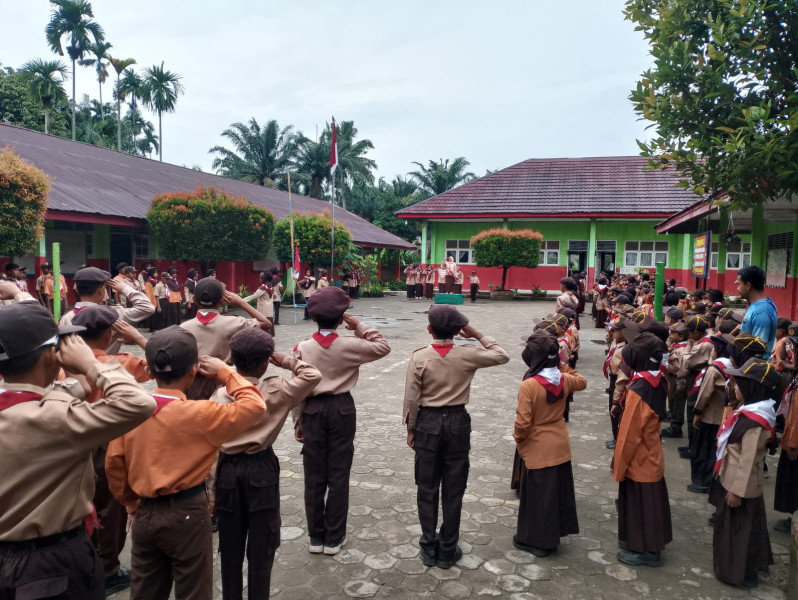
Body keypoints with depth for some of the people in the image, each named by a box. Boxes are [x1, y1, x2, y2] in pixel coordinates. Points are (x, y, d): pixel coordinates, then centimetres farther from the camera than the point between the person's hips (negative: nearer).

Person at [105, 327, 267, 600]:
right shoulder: (200, 414, -19)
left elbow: (114, 464, 2)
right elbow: (254, 404, -13)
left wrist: (132, 504, 15)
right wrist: (225, 372, -3)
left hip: (144, 513, 5)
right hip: (187, 514, -5)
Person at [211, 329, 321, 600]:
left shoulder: (220, 394, -5)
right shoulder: (273, 391, -12)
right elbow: (313, 375, -8)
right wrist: (287, 361, 1)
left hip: (228, 468, 3)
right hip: (261, 469, -2)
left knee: (230, 544, 15)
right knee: (261, 545, 9)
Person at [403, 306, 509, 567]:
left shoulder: (419, 357, -11)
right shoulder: (467, 355, -8)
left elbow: (411, 398, -9)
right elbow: (502, 356, 7)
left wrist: (410, 429, 4)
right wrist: (478, 335, 8)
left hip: (427, 423, 0)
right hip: (457, 422, 1)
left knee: (427, 489, 11)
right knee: (453, 489, 10)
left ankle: (429, 548, 20)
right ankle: (447, 550, 19)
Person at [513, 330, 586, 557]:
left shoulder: (528, 385, -26)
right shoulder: (564, 379, -6)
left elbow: (523, 423, -23)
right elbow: (582, 382, 19)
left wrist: (518, 439, -4)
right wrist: (563, 366, 14)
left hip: (538, 449, -6)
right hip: (560, 446, 6)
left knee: (538, 495, 8)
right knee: (558, 491, 18)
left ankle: (537, 541, 22)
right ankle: (553, 535, 34)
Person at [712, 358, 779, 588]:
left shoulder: (754, 422, -29)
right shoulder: (751, 413, 2)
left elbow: (748, 461, -26)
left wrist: (736, 490, -19)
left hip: (741, 486, -9)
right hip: (744, 484, 9)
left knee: (738, 528, 7)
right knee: (741, 527, 22)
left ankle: (741, 573, 24)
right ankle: (747, 568, 38)